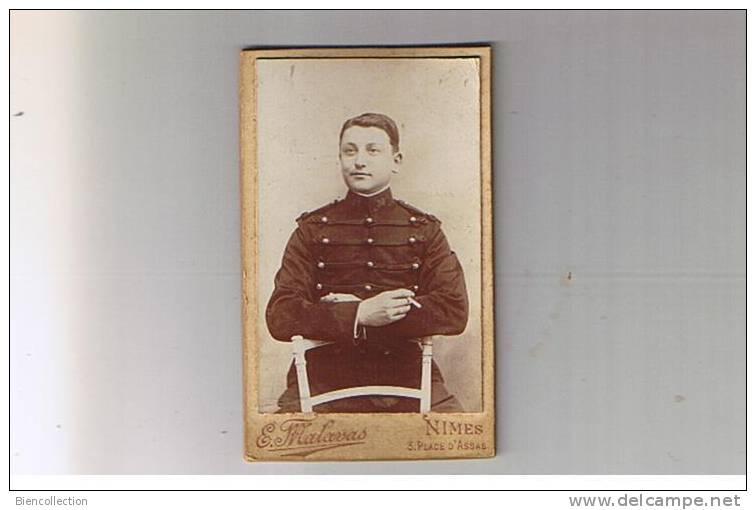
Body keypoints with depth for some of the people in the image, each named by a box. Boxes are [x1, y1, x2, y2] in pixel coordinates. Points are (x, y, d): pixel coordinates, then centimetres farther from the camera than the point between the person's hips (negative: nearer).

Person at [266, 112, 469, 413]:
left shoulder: (424, 230, 11)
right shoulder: (312, 230, 10)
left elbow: (454, 311, -4)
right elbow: (279, 317, -1)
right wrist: (360, 315, -16)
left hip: (406, 375, 1)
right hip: (325, 377, 0)